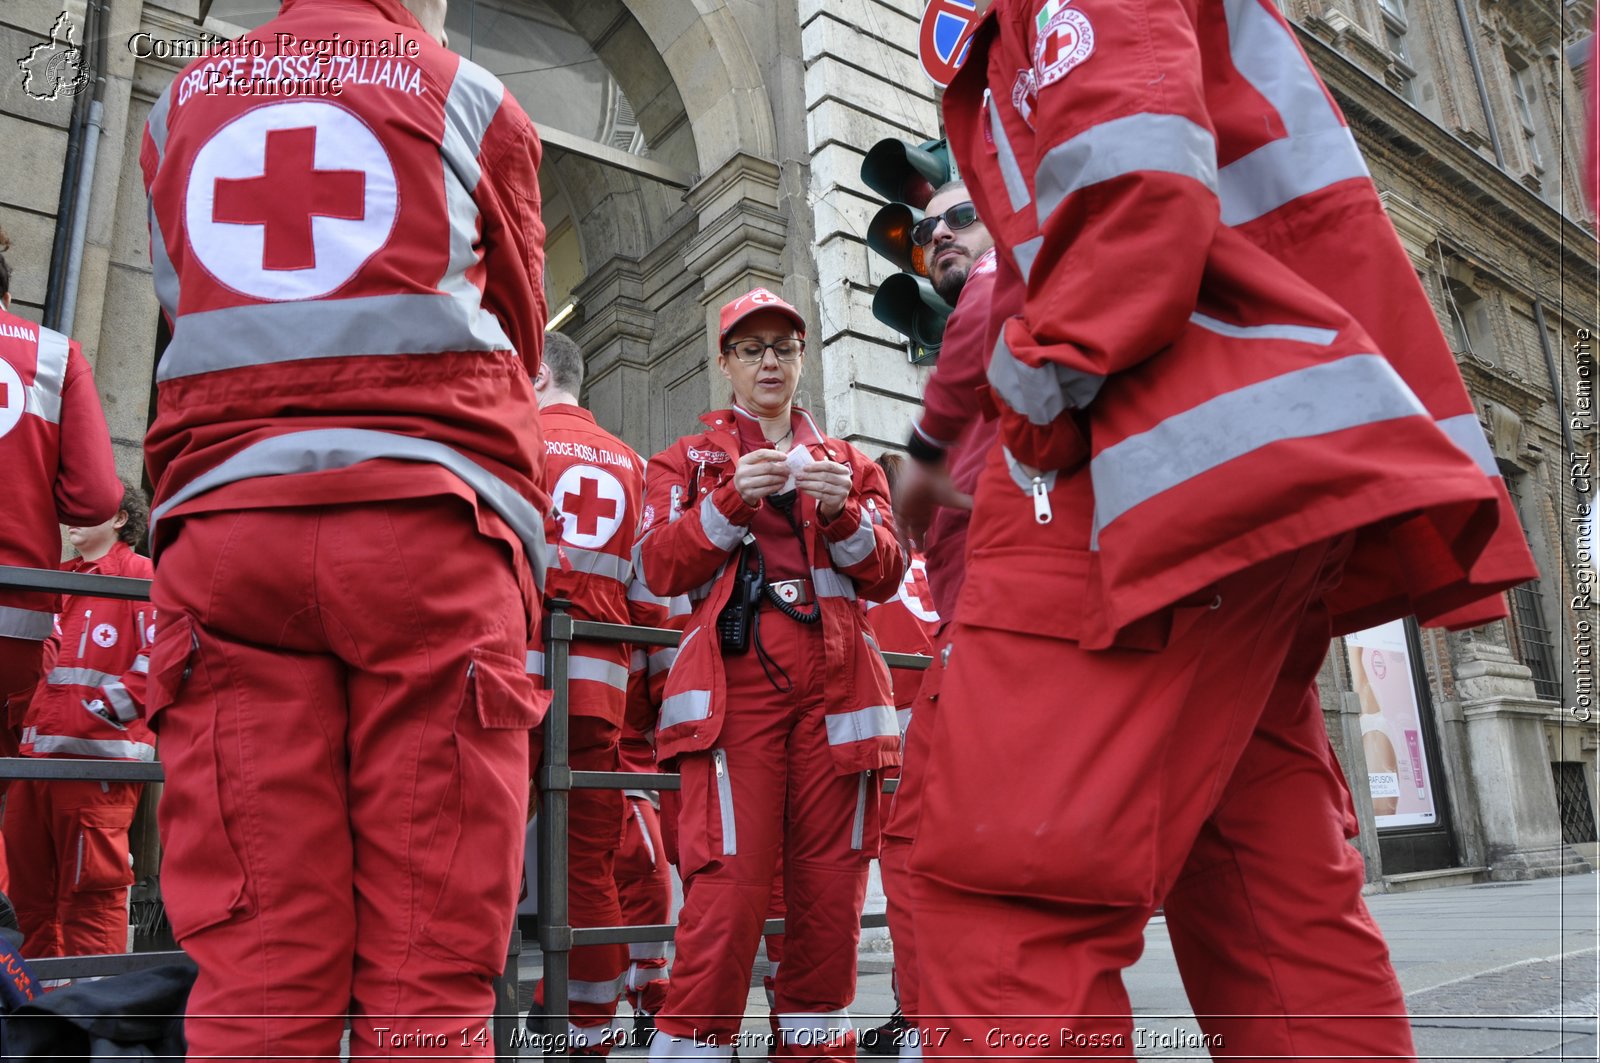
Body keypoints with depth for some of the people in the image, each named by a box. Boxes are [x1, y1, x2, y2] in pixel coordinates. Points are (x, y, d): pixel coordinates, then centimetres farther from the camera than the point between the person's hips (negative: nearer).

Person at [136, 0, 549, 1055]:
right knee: (429, 965, -2)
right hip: (429, 523, -3)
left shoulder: (183, 103, 21)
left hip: (225, 520, 3)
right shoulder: (470, 98, 13)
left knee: (252, 966, 2)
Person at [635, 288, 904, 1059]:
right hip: (735, 682, -2)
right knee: (730, 878, -13)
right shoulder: (688, 458, 17)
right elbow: (660, 568, 3)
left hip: (834, 683, 3)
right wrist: (732, 500, -11)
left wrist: (842, 512, -7)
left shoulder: (848, 463, 22)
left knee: (831, 878, 3)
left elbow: (885, 576, 12)